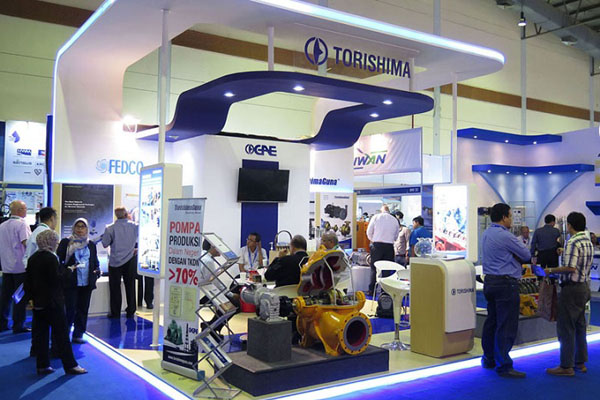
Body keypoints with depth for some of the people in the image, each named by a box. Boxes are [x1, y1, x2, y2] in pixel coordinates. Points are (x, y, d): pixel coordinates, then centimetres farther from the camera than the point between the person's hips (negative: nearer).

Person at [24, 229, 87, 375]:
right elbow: (56, 278, -19)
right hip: (52, 302, -8)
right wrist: (69, 270, -6)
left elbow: (28, 280, 12)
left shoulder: (32, 258, 9)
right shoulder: (50, 258, -16)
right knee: (61, 333, -2)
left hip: (37, 302, 8)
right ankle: (70, 365, 3)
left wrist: (31, 296, 17)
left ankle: (42, 365, 15)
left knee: (40, 333, 10)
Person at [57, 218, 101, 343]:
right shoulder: (65, 242, 3)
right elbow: (58, 260, 1)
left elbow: (95, 261, 20)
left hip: (86, 282, 4)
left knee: (83, 309, 7)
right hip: (70, 282, -4)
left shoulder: (91, 244, 14)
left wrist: (97, 270, 1)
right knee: (70, 308, -4)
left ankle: (78, 335, 16)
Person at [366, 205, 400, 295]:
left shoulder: (376, 217, 2)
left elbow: (369, 232, 3)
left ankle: (372, 291, 3)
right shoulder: (395, 220, 8)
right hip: (389, 246, 1)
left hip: (377, 245, -1)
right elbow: (396, 236, 11)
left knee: (374, 268, 4)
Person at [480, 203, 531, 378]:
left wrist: (517, 258, 5)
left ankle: (489, 359, 25)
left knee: (492, 321, 16)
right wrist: (519, 256, 13)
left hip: (490, 281, 10)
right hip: (506, 284, -9)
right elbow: (526, 255, -8)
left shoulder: (487, 233, 12)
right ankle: (504, 366, -2)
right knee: (506, 325, -5)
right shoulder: (505, 236, -17)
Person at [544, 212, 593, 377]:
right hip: (584, 287, 9)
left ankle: (566, 366, 2)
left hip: (572, 289, -9)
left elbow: (570, 268, -26)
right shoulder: (588, 242, 10)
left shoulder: (573, 243, -19)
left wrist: (551, 270, -14)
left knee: (566, 328, -3)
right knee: (579, 326, 17)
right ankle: (581, 362, 25)